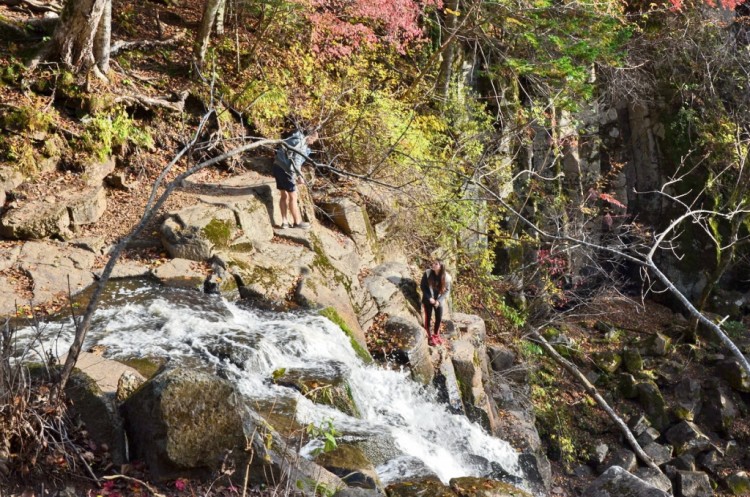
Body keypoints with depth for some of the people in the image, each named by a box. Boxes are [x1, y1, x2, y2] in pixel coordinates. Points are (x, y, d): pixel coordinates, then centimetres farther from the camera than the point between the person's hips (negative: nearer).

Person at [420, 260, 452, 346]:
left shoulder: (446, 277, -14)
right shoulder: (427, 273, -16)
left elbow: (447, 290, -5)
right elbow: (422, 286, -8)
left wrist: (439, 300, -14)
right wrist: (429, 298, -15)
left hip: (439, 301, 1)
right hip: (428, 300, -1)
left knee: (439, 319, 11)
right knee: (428, 318, 7)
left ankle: (436, 335, 36)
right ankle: (429, 337, 23)